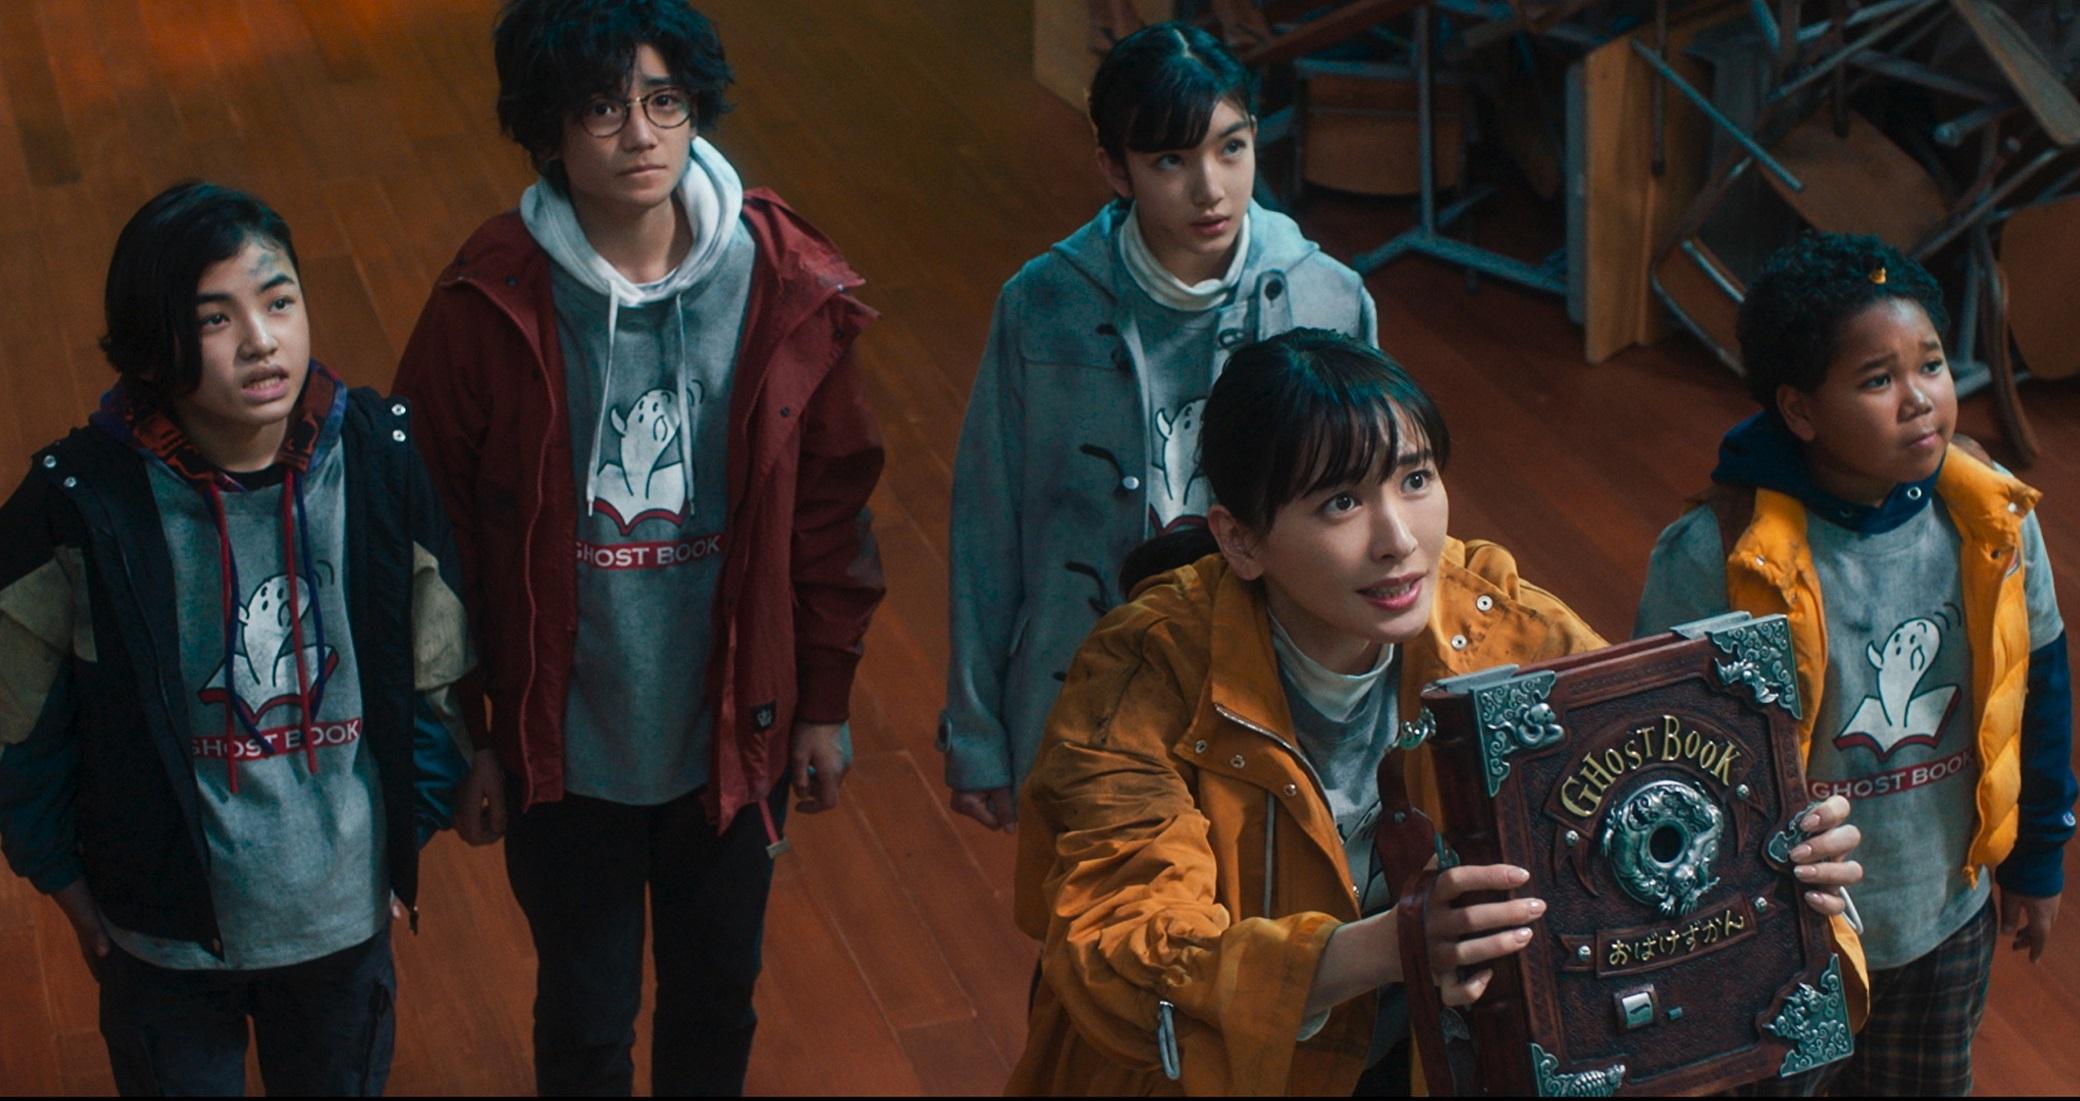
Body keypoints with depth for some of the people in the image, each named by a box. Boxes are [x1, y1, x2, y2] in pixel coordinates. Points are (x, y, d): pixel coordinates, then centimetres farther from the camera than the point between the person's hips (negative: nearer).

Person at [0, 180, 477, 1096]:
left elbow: (433, 673, -1)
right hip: (165, 934, -2)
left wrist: (408, 833, 6)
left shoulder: (378, 459, -16)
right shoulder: (83, 504, -22)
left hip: (346, 914, 2)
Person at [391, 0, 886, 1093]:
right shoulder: (486, 306, -17)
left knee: (717, 1001, 22)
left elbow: (830, 507, -1)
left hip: (733, 736, 2)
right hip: (563, 748, -2)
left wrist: (825, 704, 5)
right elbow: (435, 538, -8)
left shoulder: (787, 289, -12)